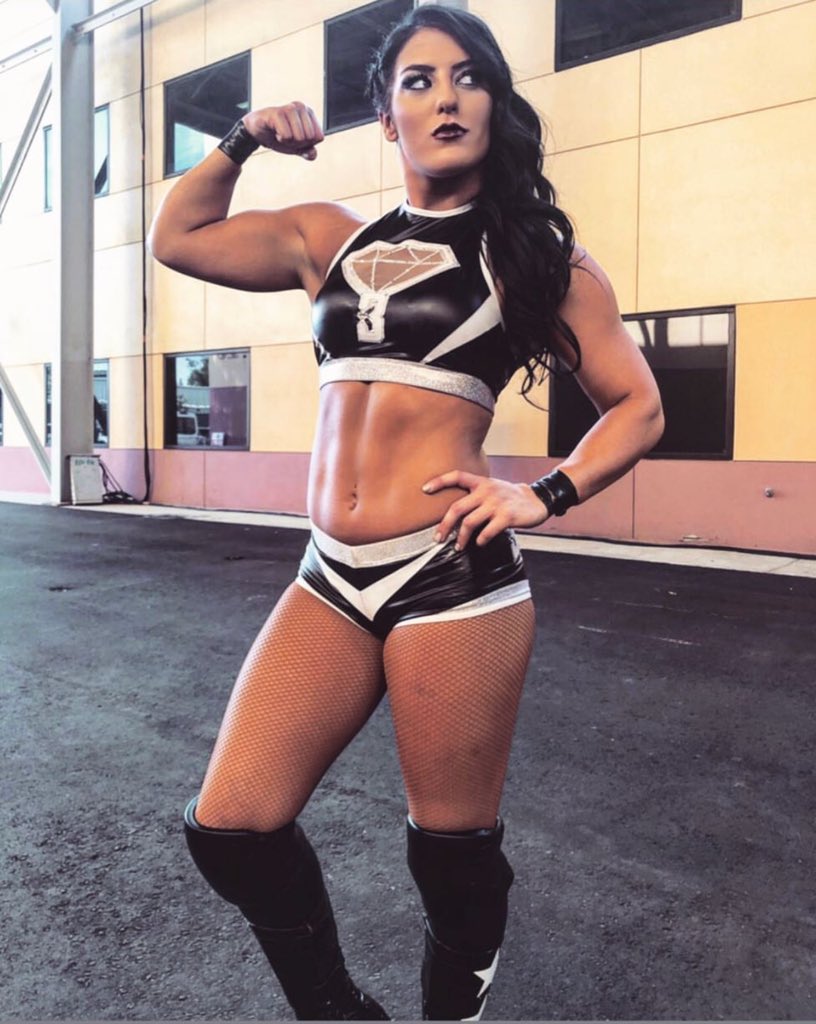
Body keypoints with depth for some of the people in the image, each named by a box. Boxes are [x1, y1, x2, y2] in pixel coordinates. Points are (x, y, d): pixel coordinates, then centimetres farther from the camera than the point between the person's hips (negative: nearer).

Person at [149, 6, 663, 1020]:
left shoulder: (533, 254, 4)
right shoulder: (332, 239, 14)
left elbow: (636, 407, 6)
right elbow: (178, 237, 22)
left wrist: (545, 497, -8)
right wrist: (242, 139, 12)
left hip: (451, 577, -4)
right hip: (330, 580, 5)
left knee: (452, 848, 8)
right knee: (229, 827, 2)